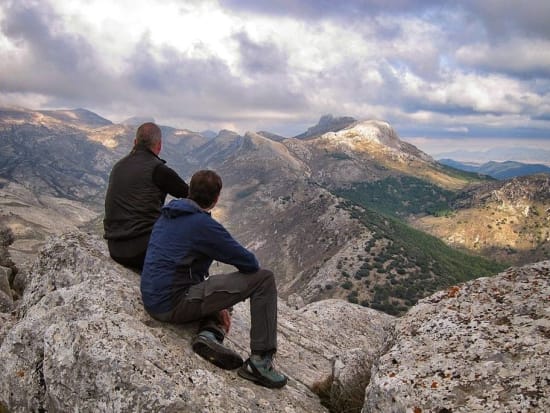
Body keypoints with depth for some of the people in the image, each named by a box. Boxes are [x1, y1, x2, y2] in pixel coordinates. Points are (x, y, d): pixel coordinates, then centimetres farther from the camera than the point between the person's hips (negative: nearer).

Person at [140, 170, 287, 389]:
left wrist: (217, 304, 22)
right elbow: (249, 262, -12)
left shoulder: (166, 217, 13)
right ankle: (260, 360, -5)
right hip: (175, 303, -9)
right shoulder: (204, 224, -14)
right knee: (264, 279, -7)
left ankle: (209, 333, 4)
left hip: (153, 301, 9)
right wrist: (252, 268, 15)